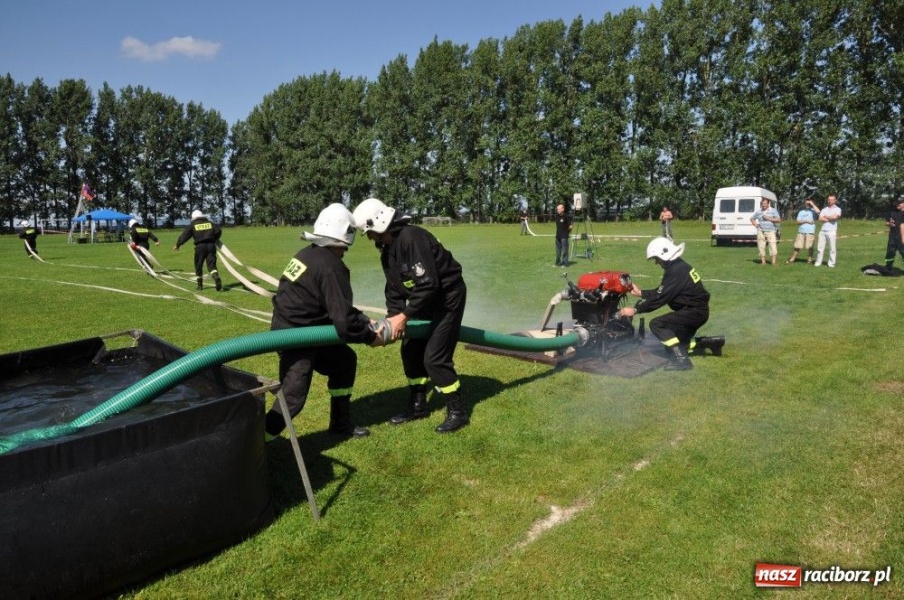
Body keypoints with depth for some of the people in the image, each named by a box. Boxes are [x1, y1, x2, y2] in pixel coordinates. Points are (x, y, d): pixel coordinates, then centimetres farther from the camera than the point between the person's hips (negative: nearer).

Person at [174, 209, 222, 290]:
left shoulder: (192, 225, 7)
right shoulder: (210, 223, 13)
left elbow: (184, 235, 6)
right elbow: (218, 231, 4)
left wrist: (177, 245, 13)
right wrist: (214, 240, 18)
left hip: (200, 246, -2)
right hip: (211, 245, 2)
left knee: (198, 266, 12)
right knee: (212, 265, -2)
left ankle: (200, 285, 17)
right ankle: (216, 277, -32)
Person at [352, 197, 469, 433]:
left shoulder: (412, 238, -28)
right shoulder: (386, 249, 4)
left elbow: (428, 284, -32)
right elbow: (394, 288, 8)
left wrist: (404, 316, -27)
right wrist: (393, 316, -6)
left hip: (448, 297, -10)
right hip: (426, 299, 10)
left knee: (435, 357, -10)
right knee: (410, 350, 12)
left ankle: (458, 412, 5)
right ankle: (418, 405, 27)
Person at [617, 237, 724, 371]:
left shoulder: (676, 272, -22)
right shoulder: (678, 266, 9)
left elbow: (660, 298, -23)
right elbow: (660, 292, 17)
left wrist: (635, 310, -19)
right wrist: (640, 293, 14)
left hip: (695, 311, -10)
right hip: (697, 310, 10)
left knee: (657, 324, -18)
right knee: (675, 343, 17)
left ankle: (682, 360, -18)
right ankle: (710, 342, 20)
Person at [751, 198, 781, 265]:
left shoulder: (773, 211, 4)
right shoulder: (758, 212, 12)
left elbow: (779, 220, -2)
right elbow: (752, 218, 26)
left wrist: (769, 219, -11)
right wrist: (755, 224, 9)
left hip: (770, 232, -3)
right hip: (761, 231, 3)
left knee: (773, 246, -11)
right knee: (761, 246, 2)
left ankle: (773, 262, -8)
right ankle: (763, 262, 12)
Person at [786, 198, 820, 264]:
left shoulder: (813, 210, 5)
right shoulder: (801, 211, 14)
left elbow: (818, 211, -20)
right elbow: (798, 221, 7)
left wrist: (812, 204, -10)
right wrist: (806, 221, -8)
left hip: (810, 232, -2)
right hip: (801, 232, 2)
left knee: (810, 247, 0)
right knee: (797, 247, 2)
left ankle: (810, 260, 10)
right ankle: (791, 260, 6)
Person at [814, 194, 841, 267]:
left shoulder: (837, 209, 6)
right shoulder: (824, 210, 15)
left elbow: (835, 217, -13)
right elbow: (820, 219, -1)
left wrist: (826, 217, 0)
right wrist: (830, 219, -7)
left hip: (831, 231, -3)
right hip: (822, 231, 3)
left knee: (832, 248, -1)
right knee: (820, 247, 2)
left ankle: (831, 263, 4)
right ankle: (818, 262, 6)